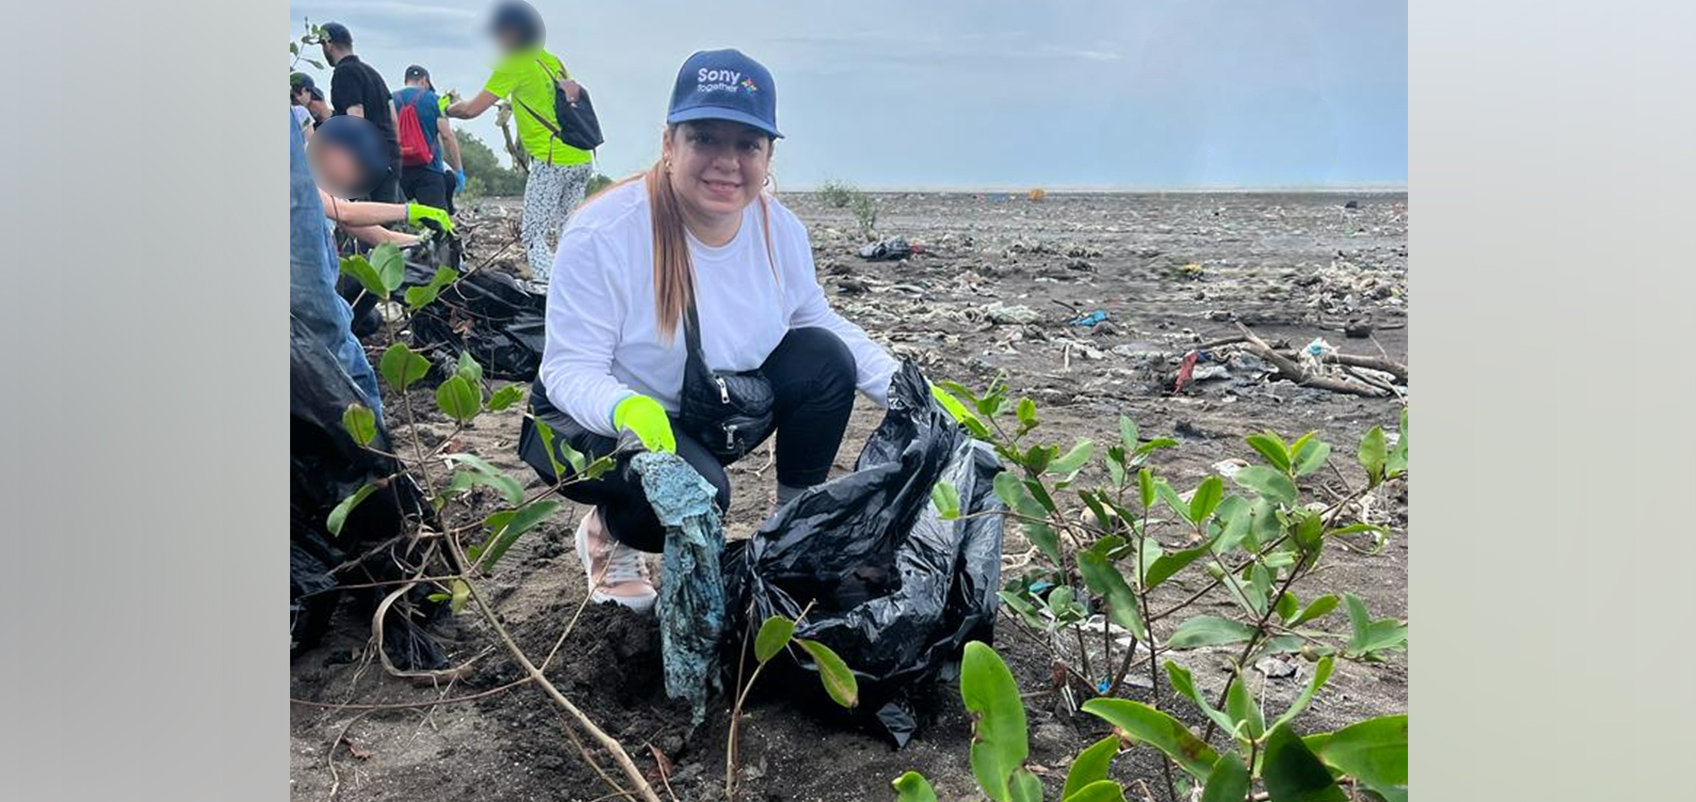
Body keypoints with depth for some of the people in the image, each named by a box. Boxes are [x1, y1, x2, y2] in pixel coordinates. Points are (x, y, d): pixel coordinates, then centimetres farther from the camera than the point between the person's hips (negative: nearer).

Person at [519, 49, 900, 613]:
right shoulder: (602, 234, -26)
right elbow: (568, 370, -24)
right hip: (591, 420, -5)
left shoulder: (780, 229, -10)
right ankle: (607, 535, 2)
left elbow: (821, 322, 5)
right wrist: (627, 411, -47)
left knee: (825, 358, -14)